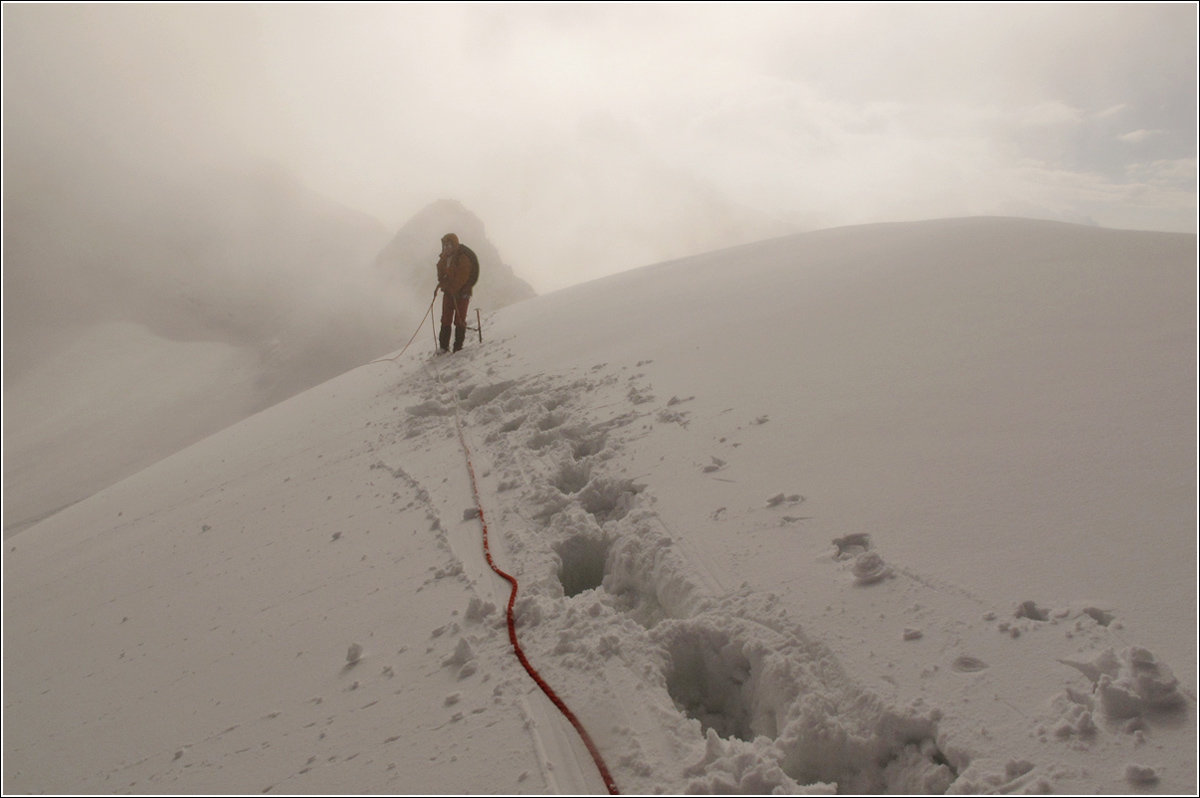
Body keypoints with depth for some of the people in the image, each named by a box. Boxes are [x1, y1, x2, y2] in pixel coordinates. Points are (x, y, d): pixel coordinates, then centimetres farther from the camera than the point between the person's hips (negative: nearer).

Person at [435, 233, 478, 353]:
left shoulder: (463, 258, -13)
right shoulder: (445, 258, 10)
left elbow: (463, 276, -19)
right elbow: (441, 273, 16)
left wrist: (453, 289, -22)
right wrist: (442, 283, -5)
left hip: (461, 292, -7)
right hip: (448, 292, 7)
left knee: (459, 320, -3)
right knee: (446, 319, 5)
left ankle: (458, 346, 3)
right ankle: (443, 346, 9)